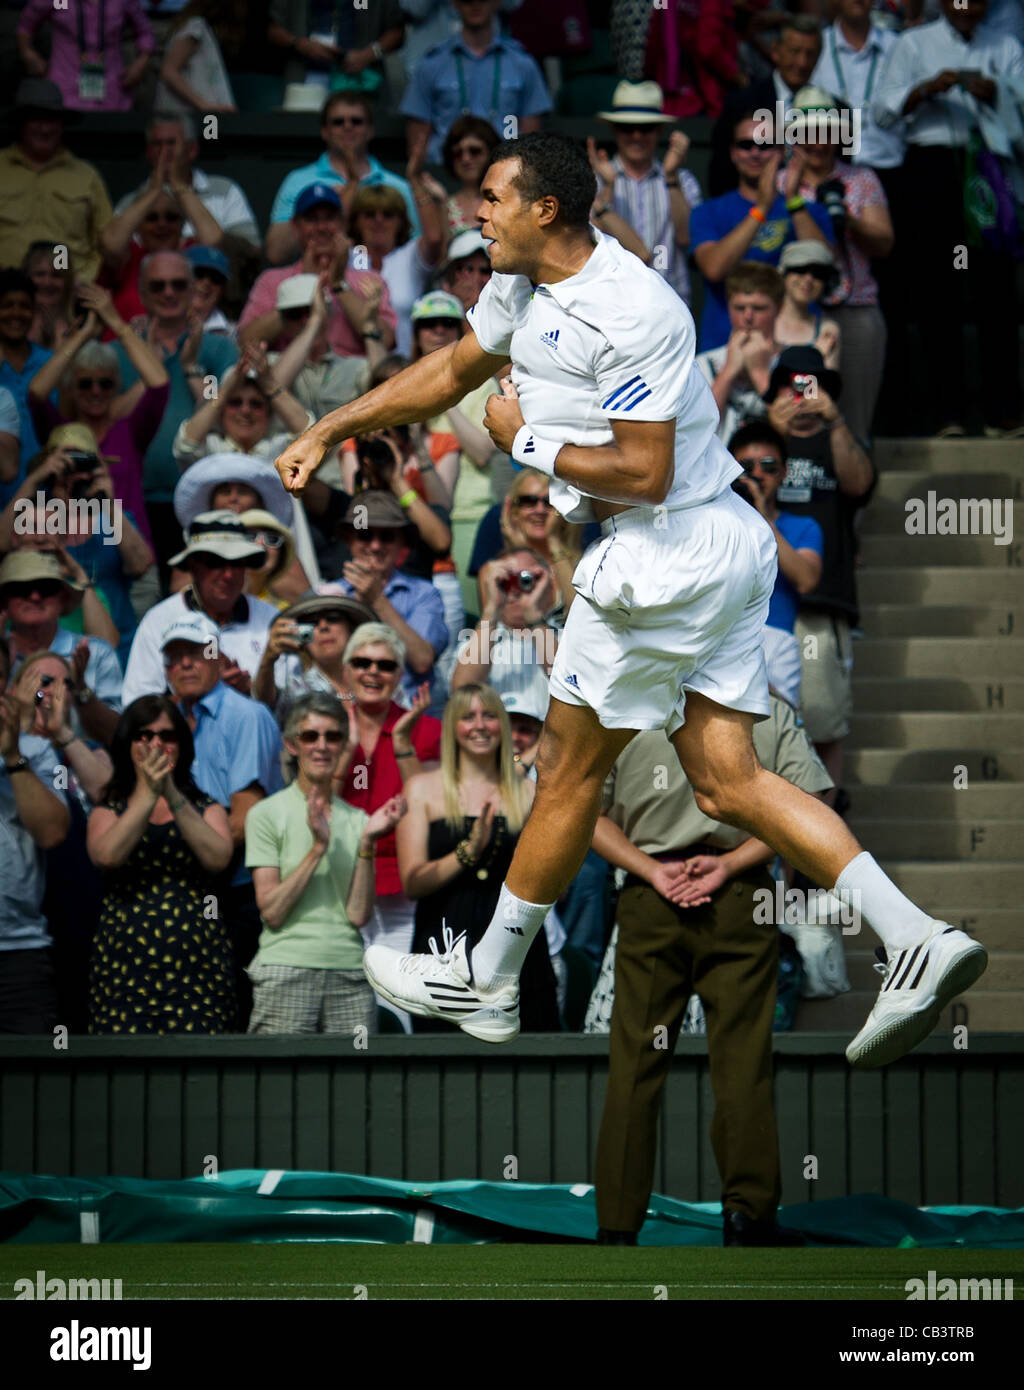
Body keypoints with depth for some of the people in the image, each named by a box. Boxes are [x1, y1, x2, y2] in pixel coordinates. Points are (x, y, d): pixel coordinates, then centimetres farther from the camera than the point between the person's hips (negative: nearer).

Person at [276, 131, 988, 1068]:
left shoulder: (633, 313, -21)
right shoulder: (524, 284, 9)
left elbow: (643, 472, -23)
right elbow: (452, 371, 25)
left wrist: (528, 440, -11)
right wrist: (328, 433, 26)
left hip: (670, 553, -10)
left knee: (569, 769, 4)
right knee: (728, 786, 3)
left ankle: (488, 982, 18)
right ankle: (917, 941, -7)